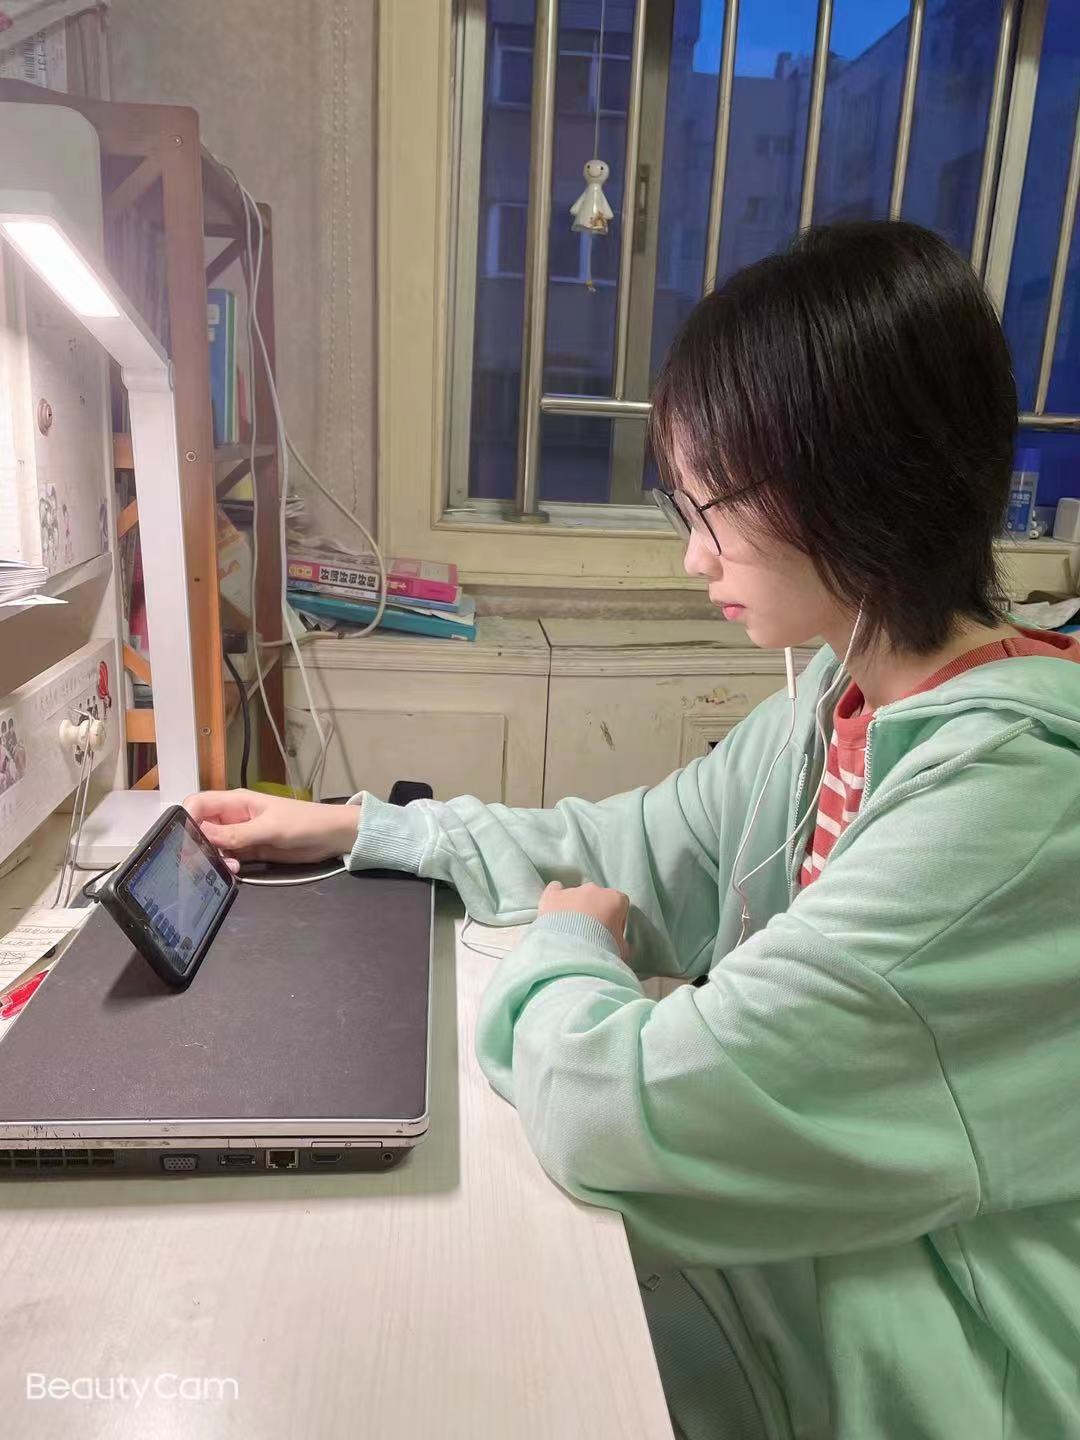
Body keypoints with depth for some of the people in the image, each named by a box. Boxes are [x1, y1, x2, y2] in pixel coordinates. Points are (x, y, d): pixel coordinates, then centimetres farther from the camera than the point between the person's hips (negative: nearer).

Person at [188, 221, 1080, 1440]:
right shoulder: (857, 692, -3)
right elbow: (635, 850, 4)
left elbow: (624, 1112, -33)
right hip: (821, 1232, 6)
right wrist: (352, 829, 4)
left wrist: (564, 947, -11)